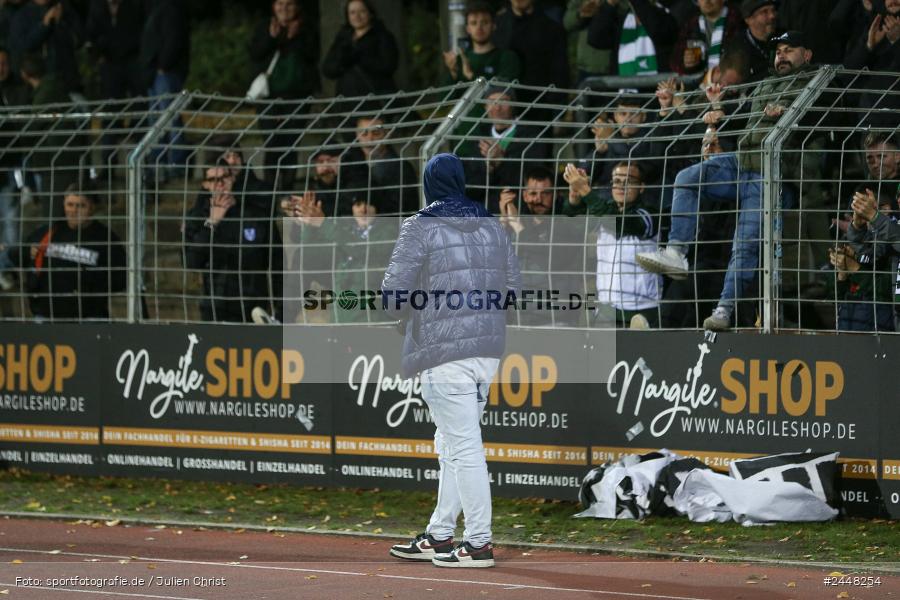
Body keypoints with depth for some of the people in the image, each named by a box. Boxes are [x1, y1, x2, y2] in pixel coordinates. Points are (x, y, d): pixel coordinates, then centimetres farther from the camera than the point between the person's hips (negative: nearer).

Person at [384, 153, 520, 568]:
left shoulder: (420, 227, -6)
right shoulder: (491, 226, 11)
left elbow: (394, 292, -10)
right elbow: (512, 287, 12)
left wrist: (406, 315, 10)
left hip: (443, 349, -7)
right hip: (488, 347, 7)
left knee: (463, 444, -6)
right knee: (451, 444, 16)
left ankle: (479, 543, -5)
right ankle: (439, 536, 22)